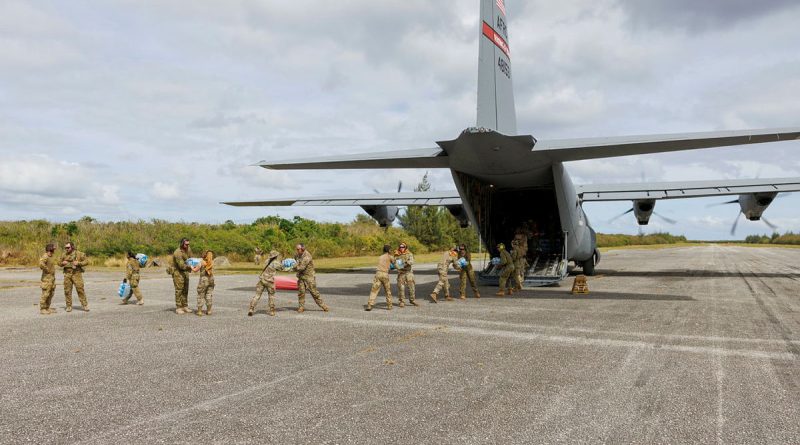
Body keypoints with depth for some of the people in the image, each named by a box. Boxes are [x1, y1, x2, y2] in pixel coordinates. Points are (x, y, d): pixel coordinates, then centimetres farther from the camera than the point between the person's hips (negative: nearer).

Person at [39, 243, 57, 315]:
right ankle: (42, 309, 1)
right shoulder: (45, 256, -16)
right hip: (47, 278, -9)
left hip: (52, 278, 9)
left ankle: (47, 308, 21)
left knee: (51, 293, 13)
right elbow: (41, 264, -35)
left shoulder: (51, 256, 13)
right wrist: (47, 270, -22)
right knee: (45, 294, -5)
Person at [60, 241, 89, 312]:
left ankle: (85, 305, -3)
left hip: (77, 274, -3)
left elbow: (86, 262, -2)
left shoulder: (79, 254, -2)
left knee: (80, 289, -8)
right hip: (67, 274, 4)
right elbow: (59, 263, 19)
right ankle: (69, 306, 13)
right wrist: (62, 263, -4)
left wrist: (78, 263, -17)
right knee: (67, 290, 3)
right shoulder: (64, 255, 8)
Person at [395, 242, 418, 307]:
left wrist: (407, 262, -32)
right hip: (400, 273, 1)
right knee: (401, 287, -1)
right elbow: (394, 263, 15)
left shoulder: (409, 254, 2)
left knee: (411, 286, 0)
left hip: (408, 272, 0)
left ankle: (412, 300, 13)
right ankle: (401, 301, 8)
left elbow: (412, 262, -12)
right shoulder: (397, 255, 7)